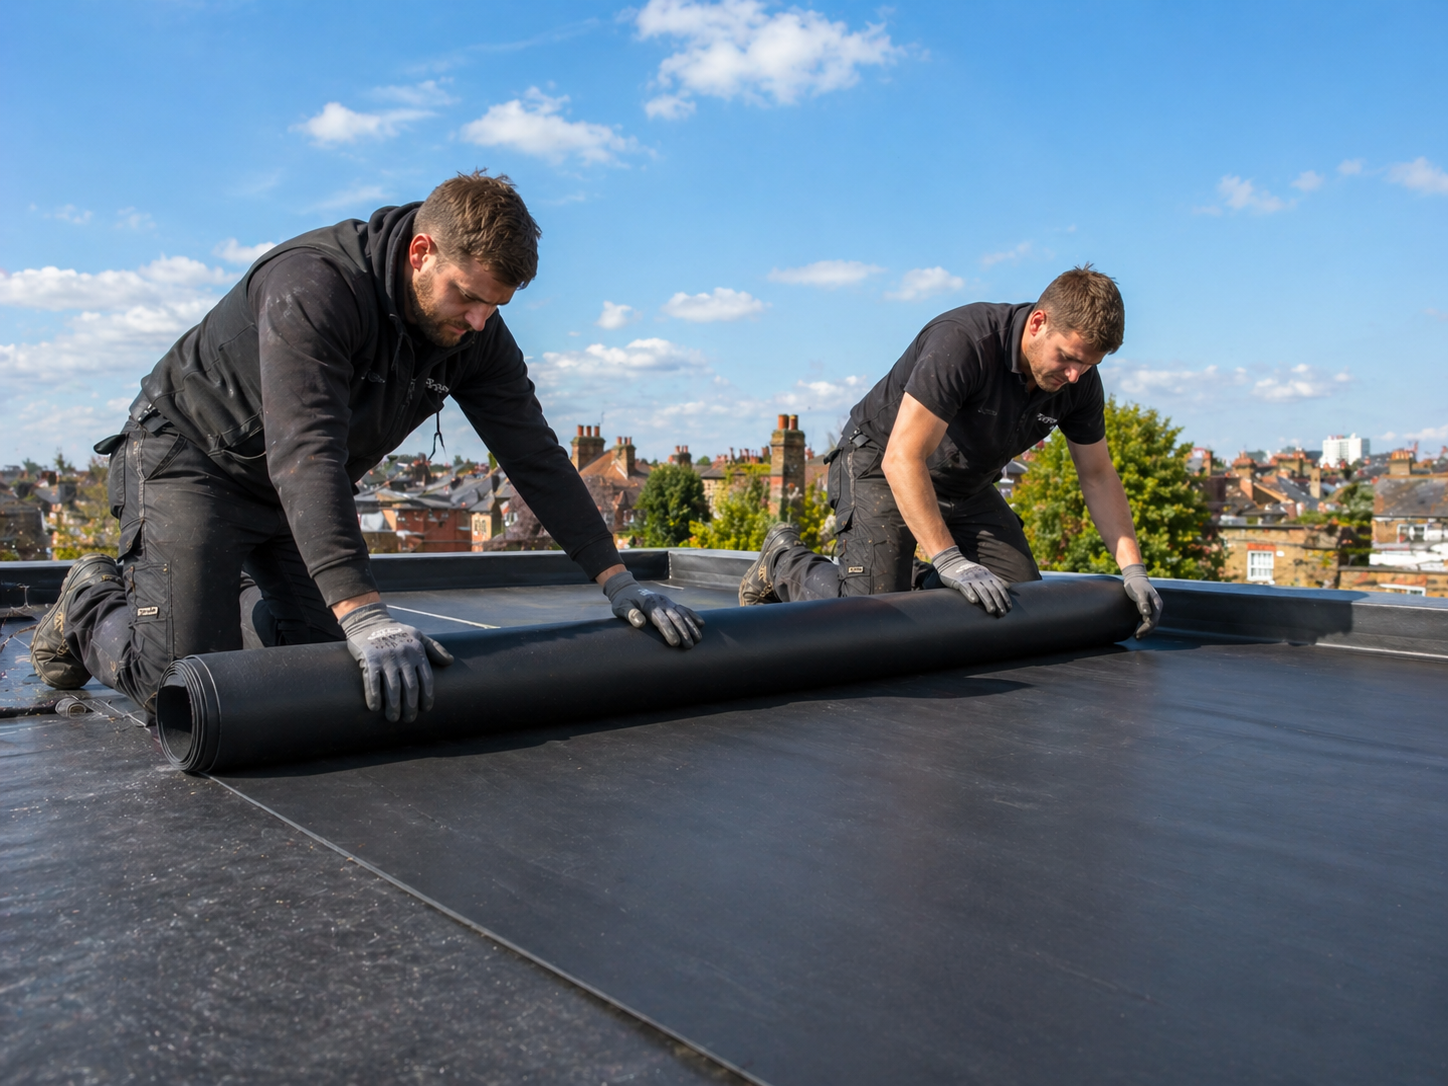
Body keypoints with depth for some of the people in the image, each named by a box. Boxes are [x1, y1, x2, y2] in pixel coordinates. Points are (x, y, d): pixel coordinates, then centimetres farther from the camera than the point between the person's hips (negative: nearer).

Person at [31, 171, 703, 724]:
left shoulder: (476, 334, -11)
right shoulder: (313, 283, -32)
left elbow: (535, 456, -9)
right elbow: (306, 454, -42)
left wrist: (617, 581, -15)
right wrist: (365, 615, -51)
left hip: (303, 493, 7)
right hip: (191, 457, -6)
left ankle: (232, 593, 28)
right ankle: (92, 601, 16)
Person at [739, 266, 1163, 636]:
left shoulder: (1078, 378, -11)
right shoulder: (963, 341, -34)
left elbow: (1098, 476, 2)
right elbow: (902, 459, -37)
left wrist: (1132, 569, -6)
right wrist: (951, 561, -39)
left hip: (967, 485, 7)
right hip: (883, 469, -7)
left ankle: (915, 579, 21)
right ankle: (784, 559, 10)